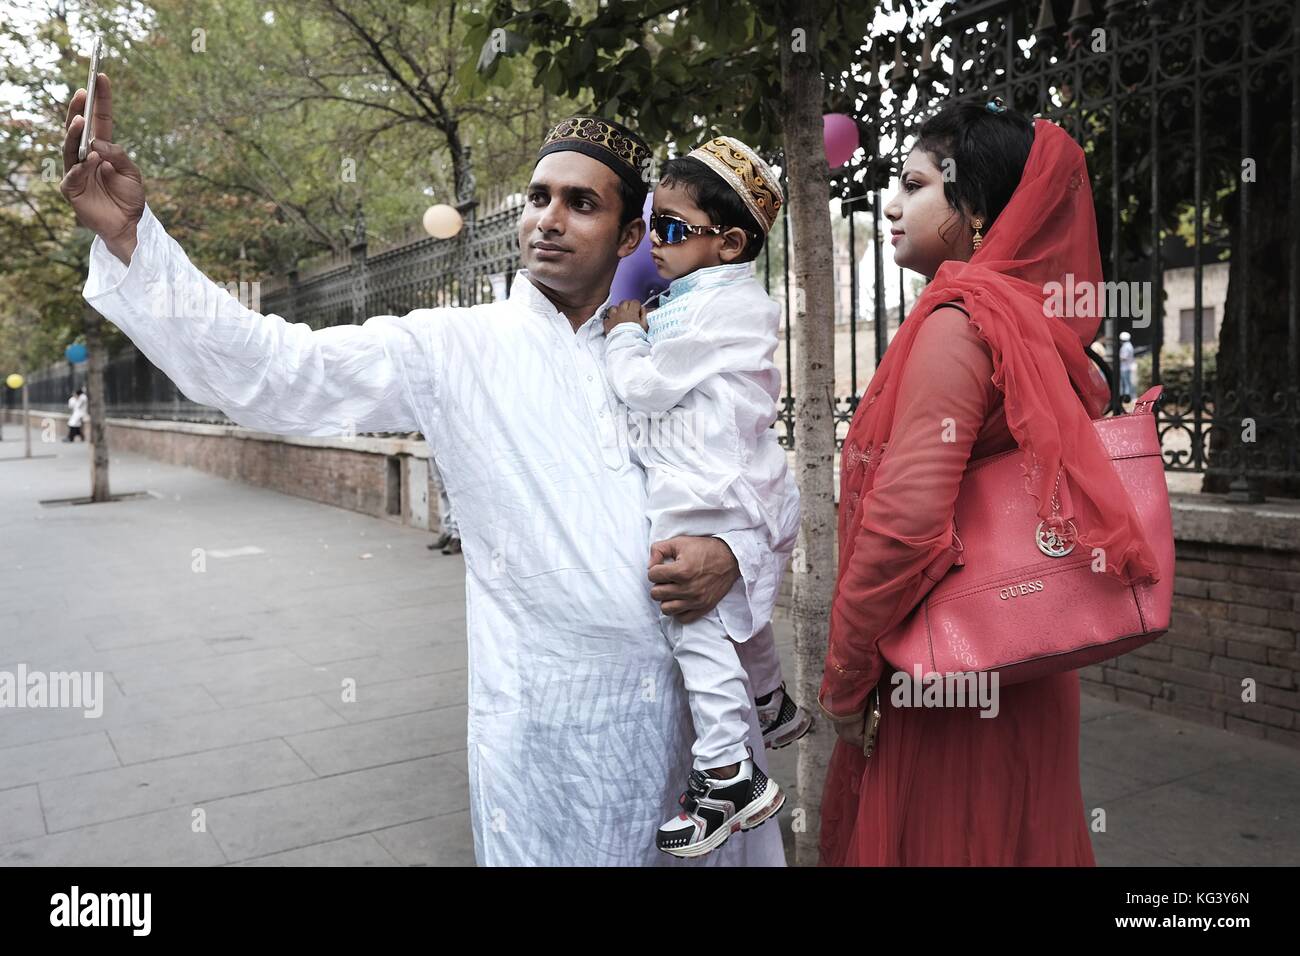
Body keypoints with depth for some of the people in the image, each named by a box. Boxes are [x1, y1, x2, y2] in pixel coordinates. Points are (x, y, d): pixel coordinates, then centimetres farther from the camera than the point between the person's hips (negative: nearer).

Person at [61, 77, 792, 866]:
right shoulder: (453, 349, -4)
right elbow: (276, 372, -15)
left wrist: (732, 555, -10)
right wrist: (130, 237, -25)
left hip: (695, 701, 4)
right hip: (550, 721, -3)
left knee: (714, 851, 17)